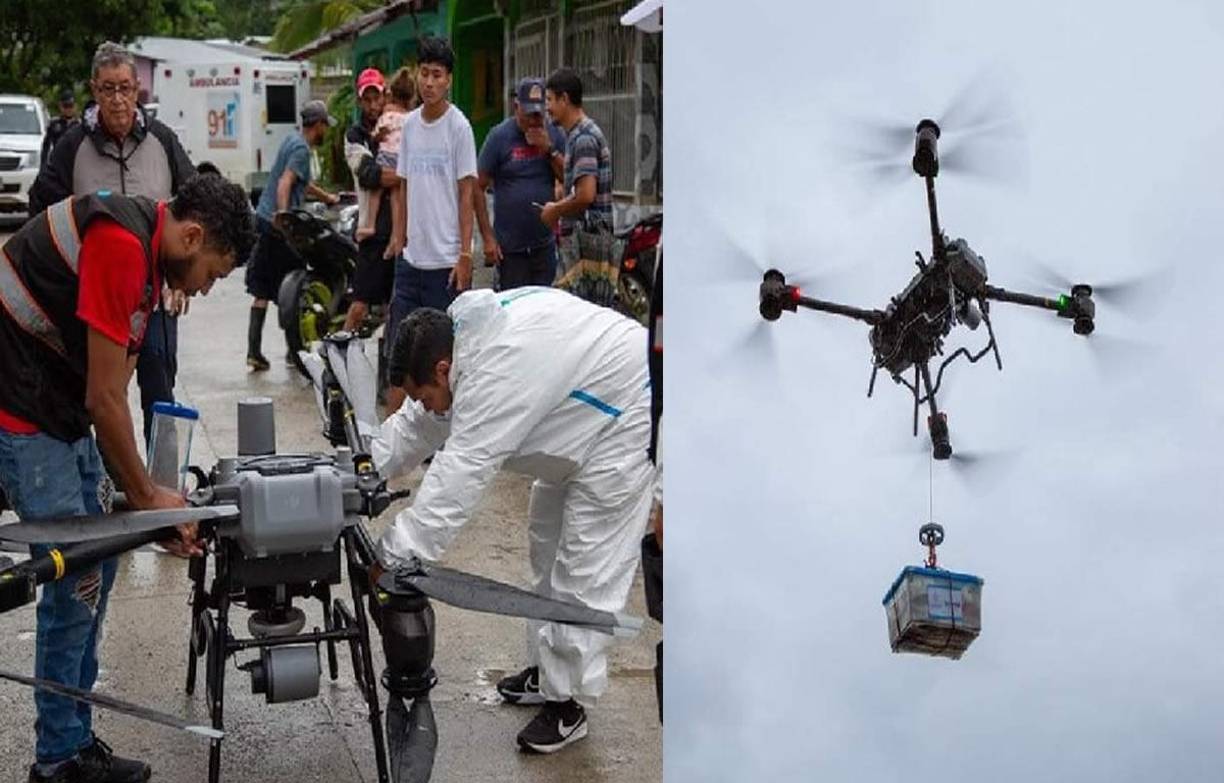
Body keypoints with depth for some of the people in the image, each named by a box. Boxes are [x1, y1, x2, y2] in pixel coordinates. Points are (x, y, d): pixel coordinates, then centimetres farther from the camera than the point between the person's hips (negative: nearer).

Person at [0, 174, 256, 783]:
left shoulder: (147, 255, 9)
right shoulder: (122, 245, -23)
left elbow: (110, 395, 10)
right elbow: (104, 399, -19)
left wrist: (144, 492, 6)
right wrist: (147, 497, -8)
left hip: (61, 408, 10)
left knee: (96, 565, 13)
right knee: (77, 581, -4)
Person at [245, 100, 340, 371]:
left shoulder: (292, 140, 19)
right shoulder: (301, 148, -10)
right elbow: (285, 183, -23)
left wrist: (328, 198, 45)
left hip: (264, 219, 9)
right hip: (279, 226, -9)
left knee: (261, 293, 6)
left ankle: (254, 351, 5)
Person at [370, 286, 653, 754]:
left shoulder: (497, 368, -35)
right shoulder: (467, 336, -4)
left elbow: (460, 473, -36)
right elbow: (418, 425, 5)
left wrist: (394, 557, -33)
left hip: (625, 420, -11)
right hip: (584, 418, 11)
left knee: (585, 567, -6)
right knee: (548, 544, 20)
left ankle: (568, 702, 7)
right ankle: (547, 669, 33)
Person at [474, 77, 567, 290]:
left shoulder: (554, 135, 6)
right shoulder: (500, 136, -4)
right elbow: (478, 187, -4)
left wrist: (550, 150, -12)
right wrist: (488, 238, -8)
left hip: (545, 246, 3)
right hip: (510, 248, -3)